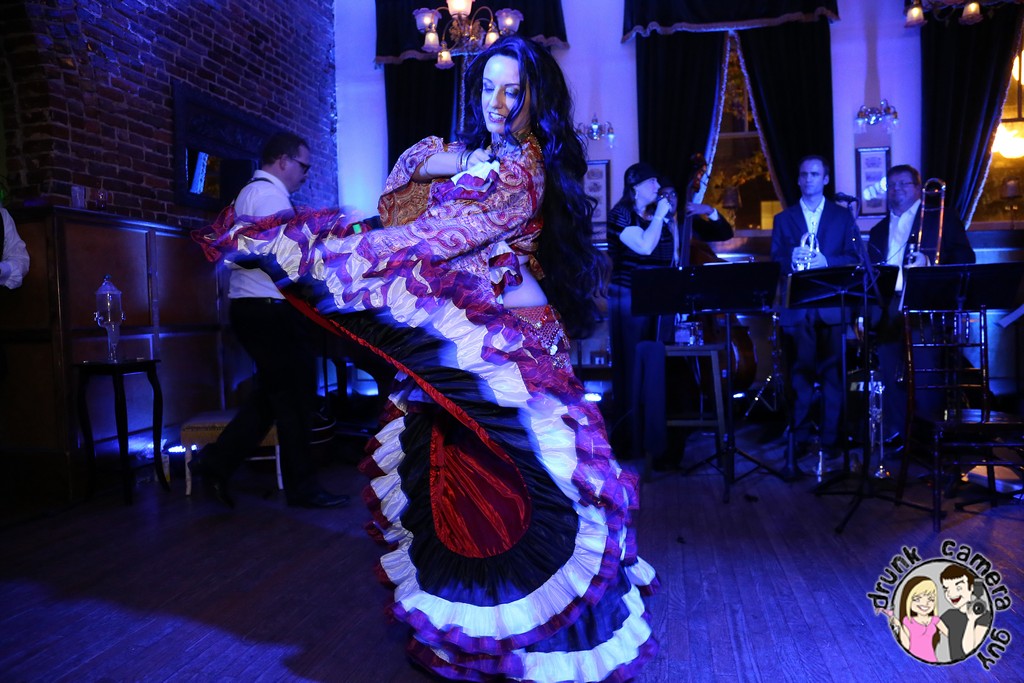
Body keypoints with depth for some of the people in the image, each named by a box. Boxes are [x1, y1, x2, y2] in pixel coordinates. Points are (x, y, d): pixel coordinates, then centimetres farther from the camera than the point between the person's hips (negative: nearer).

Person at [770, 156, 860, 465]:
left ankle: (830, 437, 5)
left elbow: (854, 257, 4)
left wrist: (826, 261, -14)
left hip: (832, 305, 0)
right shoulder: (783, 219, 15)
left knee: (833, 372, -2)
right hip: (797, 306, 0)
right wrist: (792, 259, -16)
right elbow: (775, 261, 5)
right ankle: (800, 435, 9)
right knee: (800, 371, 1)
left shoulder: (843, 216, 13)